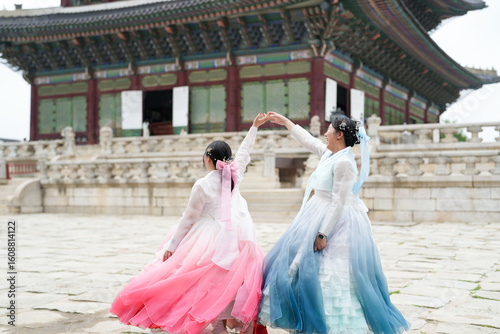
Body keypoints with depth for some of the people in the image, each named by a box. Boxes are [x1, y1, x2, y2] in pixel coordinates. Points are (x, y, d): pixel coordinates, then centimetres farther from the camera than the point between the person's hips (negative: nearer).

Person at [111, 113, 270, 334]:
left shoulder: (203, 185, -9)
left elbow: (189, 219, -5)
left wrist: (171, 245, 4)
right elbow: (243, 153, 24)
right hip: (239, 239, 6)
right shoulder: (234, 175, 5)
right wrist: (254, 127, 36)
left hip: (213, 242, -6)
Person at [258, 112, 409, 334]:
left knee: (332, 278, -10)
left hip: (337, 223, -10)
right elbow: (308, 141, 27)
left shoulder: (344, 162, -18)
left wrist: (323, 234, -23)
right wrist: (285, 122, 34)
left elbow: (338, 203, -22)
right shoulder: (329, 155, 9)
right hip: (319, 219, 10)